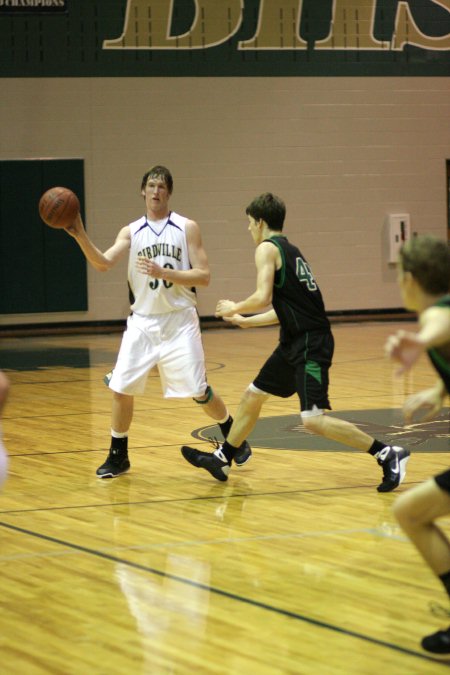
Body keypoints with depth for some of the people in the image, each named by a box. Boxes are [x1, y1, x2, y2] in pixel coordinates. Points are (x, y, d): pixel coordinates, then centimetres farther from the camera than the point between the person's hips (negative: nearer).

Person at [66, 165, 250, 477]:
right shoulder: (131, 231, 5)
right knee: (121, 388, -4)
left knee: (198, 391, -3)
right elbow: (103, 263, -11)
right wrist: (80, 235, -26)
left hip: (179, 320, -2)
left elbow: (204, 276, -8)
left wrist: (163, 272, -21)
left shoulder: (187, 228, -1)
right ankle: (118, 456, 11)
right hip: (142, 321, 2)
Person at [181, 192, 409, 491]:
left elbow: (263, 297, -21)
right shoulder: (290, 250, 18)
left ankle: (388, 455, -13)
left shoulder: (267, 248, -9)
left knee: (313, 419, -15)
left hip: (310, 344, -10)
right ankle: (221, 460, 33)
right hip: (295, 343, 10)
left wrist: (235, 308, -2)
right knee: (253, 395, 19)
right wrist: (244, 320, 32)